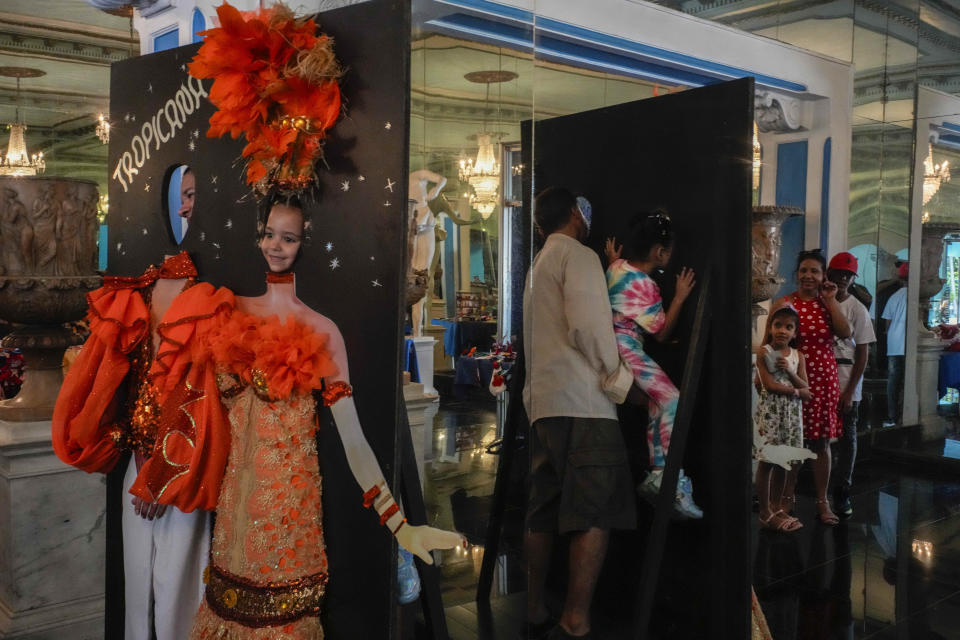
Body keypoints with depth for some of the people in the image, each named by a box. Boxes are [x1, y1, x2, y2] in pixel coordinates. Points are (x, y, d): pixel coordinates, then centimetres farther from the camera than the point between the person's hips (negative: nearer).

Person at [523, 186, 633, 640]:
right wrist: (616, 377, -5)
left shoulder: (538, 265, 23)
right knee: (595, 515, -9)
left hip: (541, 402, 9)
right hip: (581, 399, -9)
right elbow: (587, 324, -16)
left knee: (543, 514, 11)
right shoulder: (578, 255, -3)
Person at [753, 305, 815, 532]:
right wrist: (796, 391, -6)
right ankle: (765, 513, 5)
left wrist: (789, 371, -10)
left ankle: (776, 507, 21)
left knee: (783, 462, 10)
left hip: (791, 413, 5)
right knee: (766, 462, -3)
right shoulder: (764, 352, -5)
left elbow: (806, 389, 4)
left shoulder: (798, 355, 9)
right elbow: (769, 385, -13)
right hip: (769, 411, -5)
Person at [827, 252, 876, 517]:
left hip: (846, 382, -1)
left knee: (846, 436, 4)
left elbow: (863, 353, -1)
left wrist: (850, 391, -6)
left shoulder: (857, 309, 0)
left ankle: (842, 492, 14)